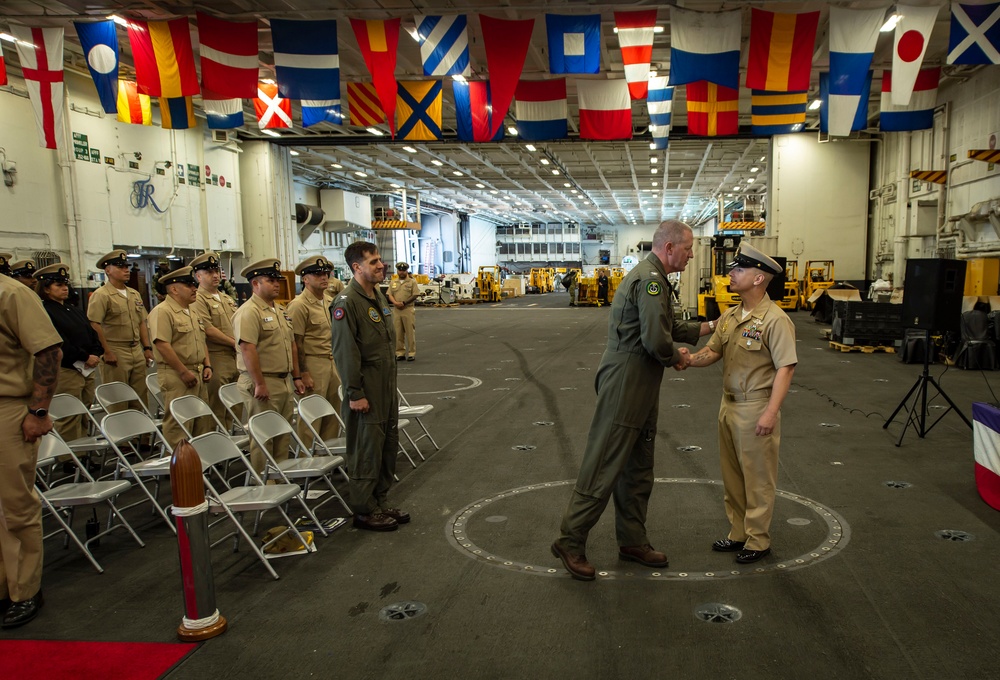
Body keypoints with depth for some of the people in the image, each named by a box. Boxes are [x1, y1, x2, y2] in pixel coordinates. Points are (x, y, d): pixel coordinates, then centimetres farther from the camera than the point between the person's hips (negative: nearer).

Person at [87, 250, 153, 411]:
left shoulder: (134, 294, 15)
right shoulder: (101, 295, -8)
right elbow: (94, 325, -15)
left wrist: (147, 348, 12)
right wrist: (107, 352, -18)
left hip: (137, 351, 7)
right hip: (115, 353, -7)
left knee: (141, 397, 11)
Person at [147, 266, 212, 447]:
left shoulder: (192, 312, 16)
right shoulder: (162, 312, -12)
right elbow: (162, 345, -21)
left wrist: (207, 366, 9)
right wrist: (184, 372, -20)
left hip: (198, 374, 9)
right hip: (176, 376, -9)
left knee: (202, 422, 13)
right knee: (178, 424, -4)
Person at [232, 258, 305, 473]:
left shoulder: (281, 310, 15)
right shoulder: (249, 312, -14)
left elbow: (292, 345, 20)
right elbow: (248, 350, -21)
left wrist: (296, 377, 16)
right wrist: (259, 383, -22)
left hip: (283, 381, 9)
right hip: (263, 383, -9)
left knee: (283, 435, 15)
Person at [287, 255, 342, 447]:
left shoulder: (326, 304, 14)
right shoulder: (299, 305, -12)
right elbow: (295, 343, -15)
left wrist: (336, 364, 17)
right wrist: (303, 374, -18)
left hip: (332, 364, 9)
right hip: (313, 365, -9)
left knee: (333, 415, 13)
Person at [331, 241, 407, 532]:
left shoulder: (379, 296, 13)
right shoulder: (347, 302, -16)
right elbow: (345, 352, -19)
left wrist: (391, 382, 18)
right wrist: (354, 394, -20)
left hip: (387, 384, 9)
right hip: (366, 388, -9)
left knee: (388, 445, 15)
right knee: (367, 449, 0)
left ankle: (380, 502, 28)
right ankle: (364, 511, 13)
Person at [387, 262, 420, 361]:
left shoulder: (412, 282, 2)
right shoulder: (393, 282, 14)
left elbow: (415, 295, -5)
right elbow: (390, 295, 8)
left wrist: (404, 302, -14)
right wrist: (395, 303, -12)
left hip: (408, 309, -4)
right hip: (396, 310, 4)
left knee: (410, 332, -4)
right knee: (398, 332, 5)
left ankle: (411, 353, 1)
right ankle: (400, 353, 12)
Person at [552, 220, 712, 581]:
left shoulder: (653, 277, 17)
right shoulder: (650, 279, -18)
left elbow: (667, 326, 27)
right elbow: (657, 341, -25)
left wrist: (705, 328, 21)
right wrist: (678, 357, -6)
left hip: (641, 389, 11)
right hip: (624, 388, -11)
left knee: (638, 470, 16)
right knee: (603, 468, -4)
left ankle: (632, 541, 28)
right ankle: (570, 541, 7)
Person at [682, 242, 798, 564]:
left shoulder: (774, 320, -16)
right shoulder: (729, 316, 8)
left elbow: (785, 368, -18)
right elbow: (713, 351, 12)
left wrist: (771, 412, -23)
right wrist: (691, 359, -10)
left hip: (756, 409, -8)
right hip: (728, 405, 8)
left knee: (758, 478, 6)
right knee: (732, 475, 17)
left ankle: (758, 541, 19)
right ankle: (738, 533, 31)